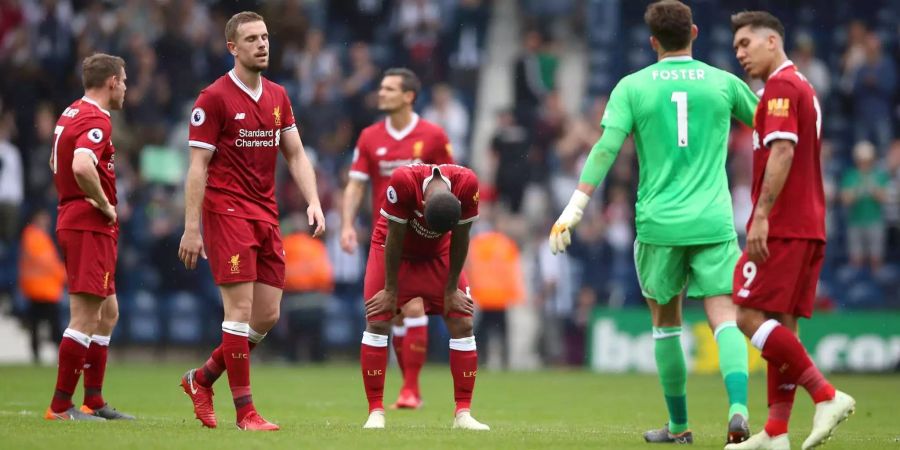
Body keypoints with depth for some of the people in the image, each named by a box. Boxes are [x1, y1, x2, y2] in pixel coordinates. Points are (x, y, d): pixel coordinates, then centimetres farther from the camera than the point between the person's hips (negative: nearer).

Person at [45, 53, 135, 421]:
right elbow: (82, 167, -33)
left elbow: (57, 163, 31)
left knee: (107, 314, 16)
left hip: (71, 221, 10)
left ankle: (93, 402, 18)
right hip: (91, 228, -10)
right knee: (85, 318, -9)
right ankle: (61, 407, -8)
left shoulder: (70, 114, 15)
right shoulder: (96, 120, -16)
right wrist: (105, 204, -18)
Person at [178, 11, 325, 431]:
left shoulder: (277, 97, 12)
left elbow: (295, 154, 15)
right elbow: (198, 166, -9)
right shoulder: (214, 98, -8)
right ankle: (245, 411, -4)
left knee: (268, 315, 5)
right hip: (227, 212, -7)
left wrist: (313, 202, 0)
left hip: (266, 215, 7)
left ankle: (202, 379, 24)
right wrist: (191, 228, -13)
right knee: (241, 309, -10)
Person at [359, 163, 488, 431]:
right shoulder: (403, 181, -38)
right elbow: (394, 239, -25)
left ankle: (463, 413, -2)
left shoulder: (468, 184, -31)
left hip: (438, 254, 2)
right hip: (394, 252, -2)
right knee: (377, 322, -13)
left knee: (463, 323, -7)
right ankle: (375, 412, -8)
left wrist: (451, 288, -7)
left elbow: (459, 240, -16)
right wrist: (391, 290, -15)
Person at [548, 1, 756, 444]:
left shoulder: (633, 87, 0)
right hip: (713, 223, 0)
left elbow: (606, 149, -9)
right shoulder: (723, 83, 4)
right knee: (724, 319, -4)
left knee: (666, 322, 17)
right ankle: (737, 407, -28)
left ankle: (678, 425, 23)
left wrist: (573, 211, -11)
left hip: (658, 224, 0)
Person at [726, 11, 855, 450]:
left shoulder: (781, 86, -9)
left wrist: (761, 216, -24)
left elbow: (782, 153, -20)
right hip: (808, 227, 10)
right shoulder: (803, 87, 21)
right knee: (781, 326, 6)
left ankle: (827, 396, -17)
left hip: (781, 227, -10)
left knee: (751, 317, -11)